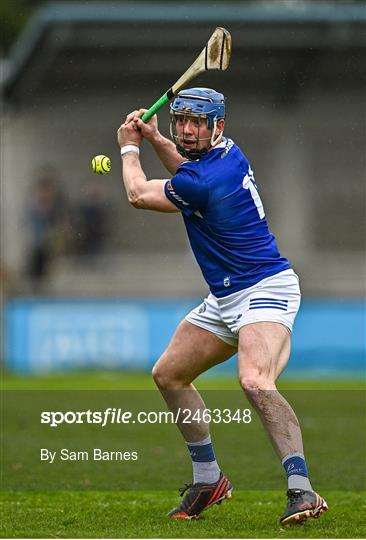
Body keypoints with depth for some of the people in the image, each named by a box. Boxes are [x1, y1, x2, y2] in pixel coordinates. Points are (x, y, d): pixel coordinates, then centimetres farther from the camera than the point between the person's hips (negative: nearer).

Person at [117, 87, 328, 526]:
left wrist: (129, 148, 13)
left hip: (265, 290, -11)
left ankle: (302, 490, -39)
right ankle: (208, 479, 26)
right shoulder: (228, 151, 6)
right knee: (168, 374, 17)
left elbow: (138, 194, -5)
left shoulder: (206, 180, -22)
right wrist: (155, 139, 16)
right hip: (226, 298, 11)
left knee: (254, 382, -34)